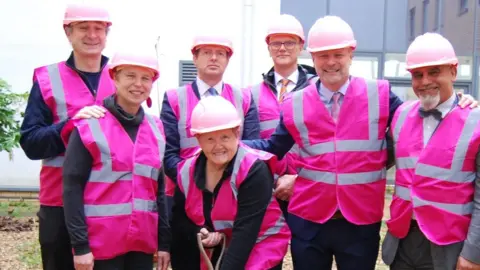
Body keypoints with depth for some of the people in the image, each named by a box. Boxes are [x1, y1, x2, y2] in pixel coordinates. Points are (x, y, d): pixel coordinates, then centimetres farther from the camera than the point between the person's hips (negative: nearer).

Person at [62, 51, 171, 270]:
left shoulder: (156, 129, 8)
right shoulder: (90, 125, -6)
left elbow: (159, 189, 11)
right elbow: (72, 186, -9)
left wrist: (164, 241, 8)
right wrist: (79, 244, -12)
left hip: (143, 242, 5)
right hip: (101, 243, -4)